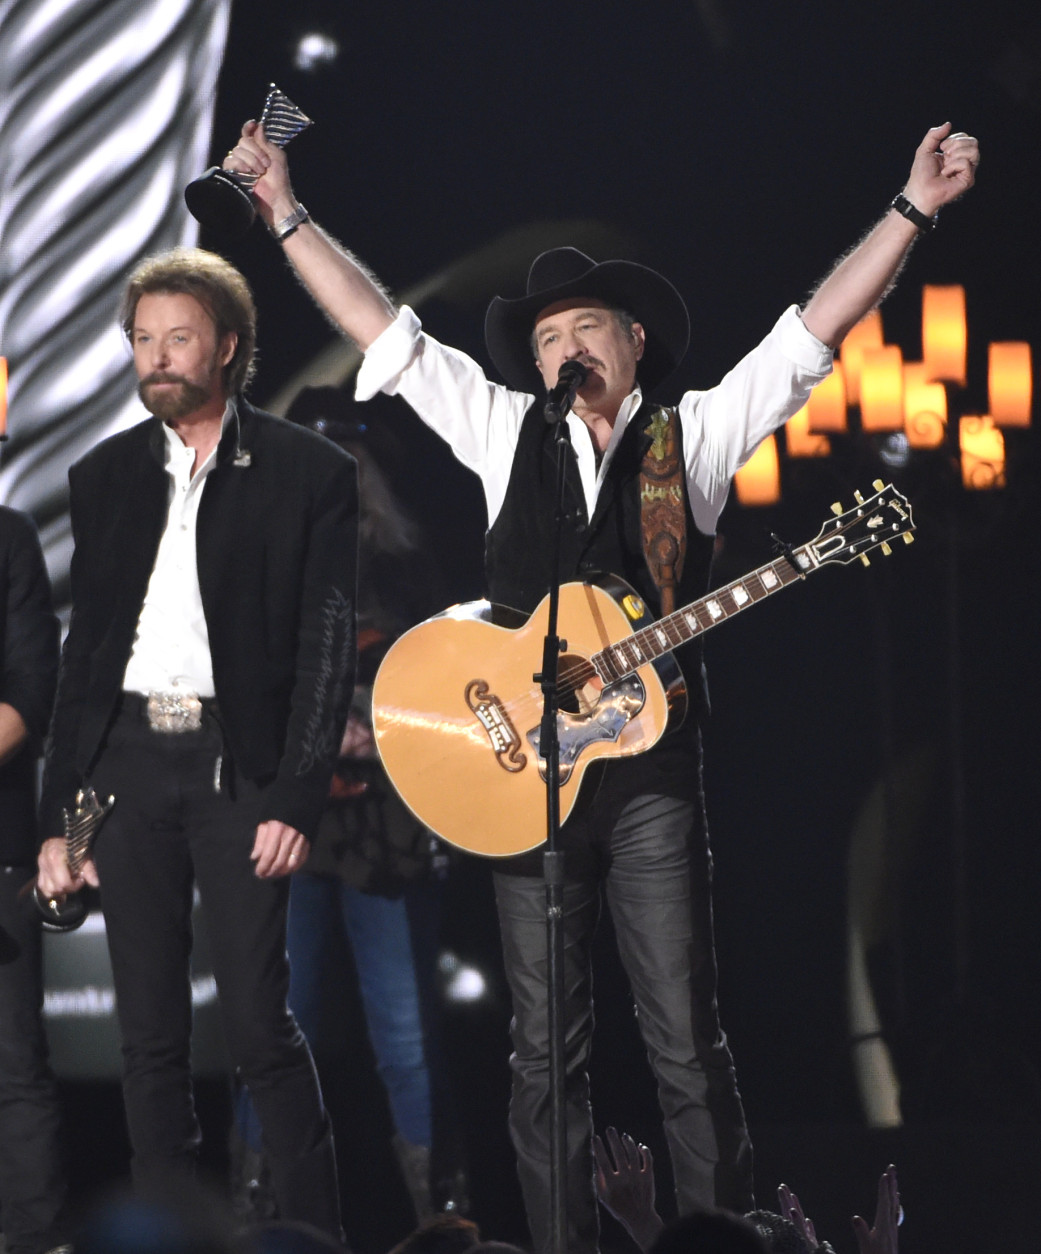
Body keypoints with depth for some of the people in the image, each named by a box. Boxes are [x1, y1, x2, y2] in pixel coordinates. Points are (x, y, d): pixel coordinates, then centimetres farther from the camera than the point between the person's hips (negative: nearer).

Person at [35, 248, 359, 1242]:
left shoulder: (308, 473, 0)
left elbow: (327, 649, -3)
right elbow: (82, 648, 14)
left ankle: (313, 1232, 3)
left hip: (240, 763, -4)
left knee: (259, 1024, -8)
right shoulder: (104, 477, 12)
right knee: (149, 1034, 6)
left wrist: (295, 799, -12)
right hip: (127, 760, 4)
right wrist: (56, 815, 8)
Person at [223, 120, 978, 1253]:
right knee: (545, 1051, 3)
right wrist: (285, 211, 9)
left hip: (650, 770, -2)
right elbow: (381, 328, 12)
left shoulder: (694, 435, 9)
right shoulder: (507, 433, 12)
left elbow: (814, 329, 3)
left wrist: (914, 207, -4)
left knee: (687, 1040, -5)